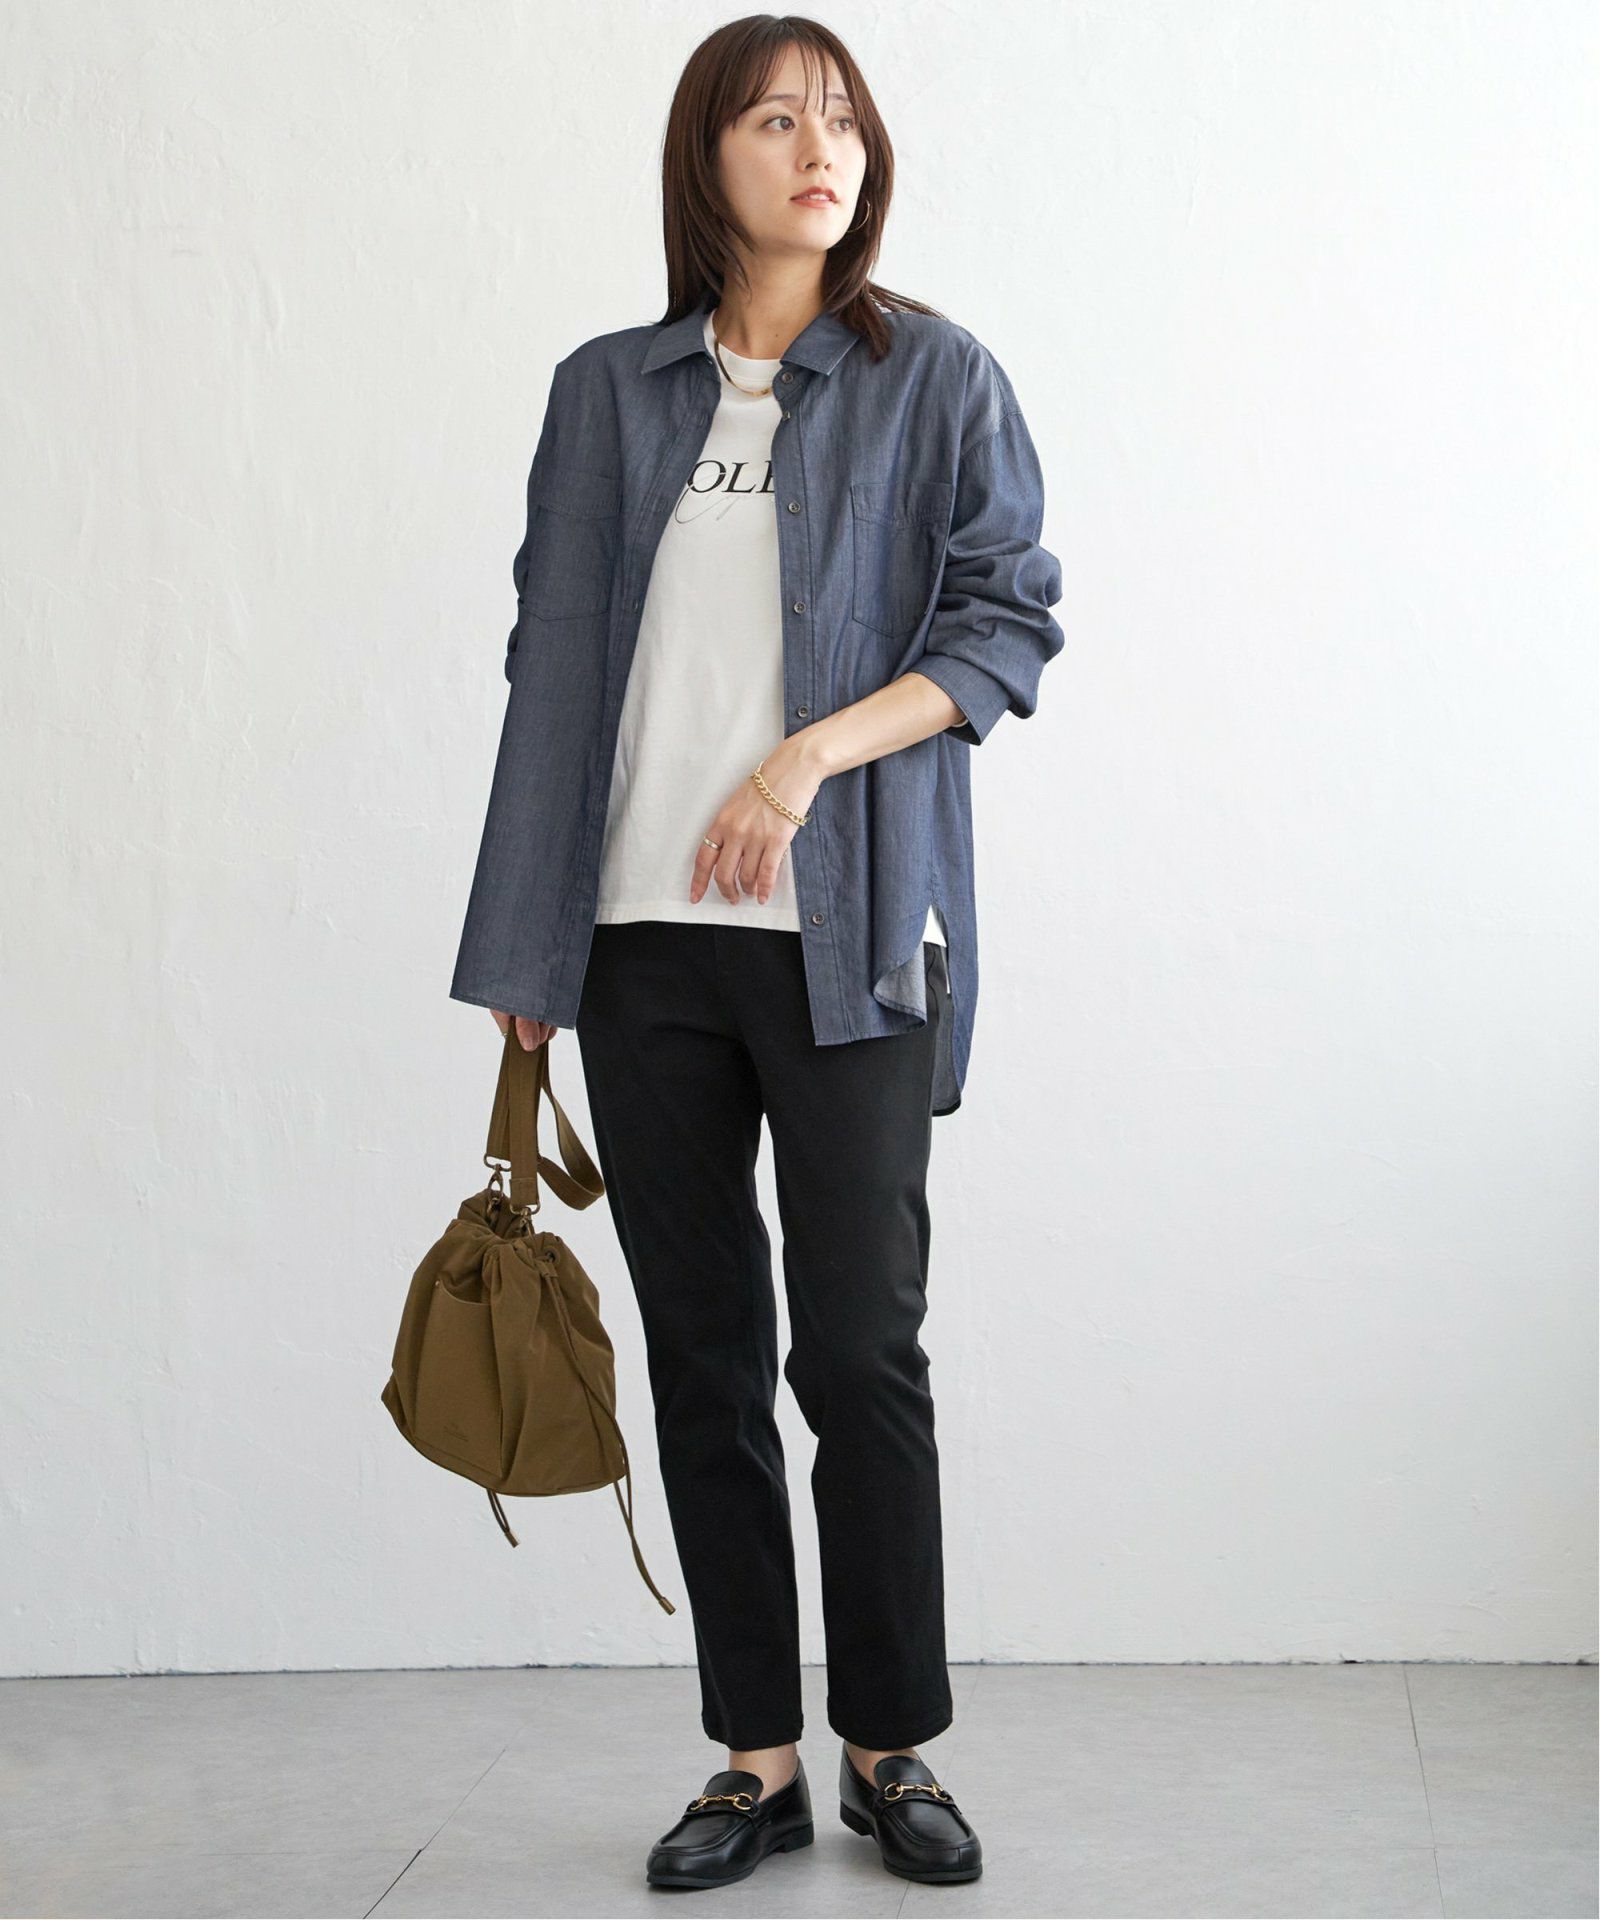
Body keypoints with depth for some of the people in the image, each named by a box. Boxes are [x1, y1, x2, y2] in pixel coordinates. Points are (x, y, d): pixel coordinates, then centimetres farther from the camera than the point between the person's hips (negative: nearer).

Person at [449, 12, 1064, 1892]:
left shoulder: (936, 378, 5)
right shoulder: (607, 393, 12)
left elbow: (1009, 619, -1)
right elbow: (552, 661, 12)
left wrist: (808, 756, -15)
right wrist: (522, 950, 9)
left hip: (850, 938, -3)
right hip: (642, 939, 3)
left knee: (860, 1347, -1)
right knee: (701, 1354, 7)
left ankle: (891, 1747, 15)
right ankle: (756, 1757, 18)